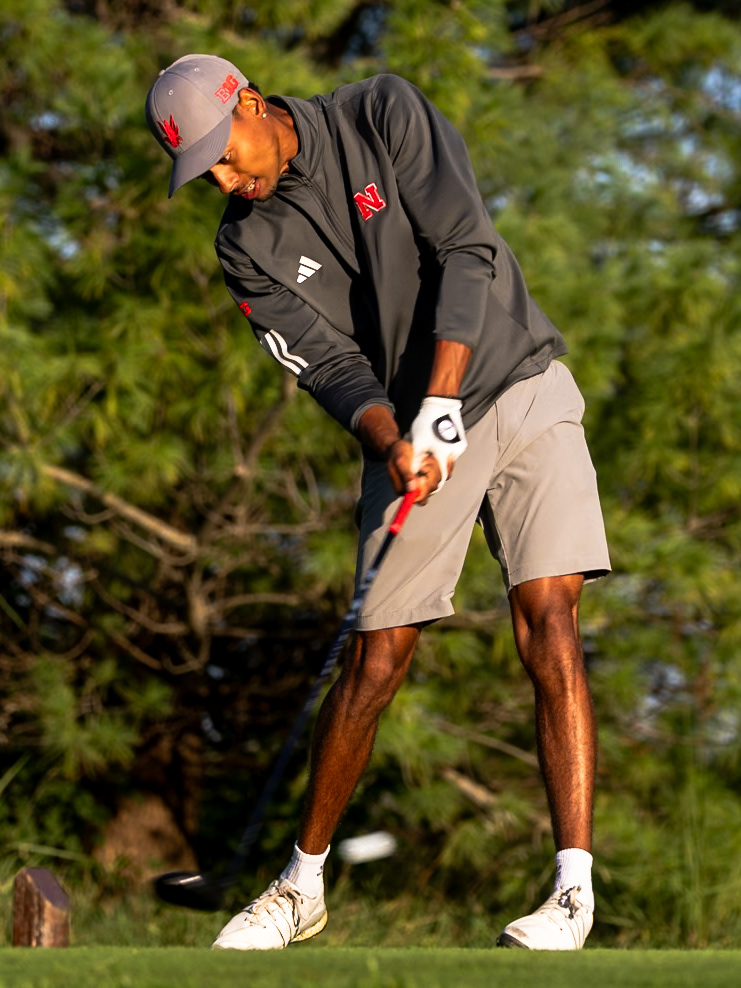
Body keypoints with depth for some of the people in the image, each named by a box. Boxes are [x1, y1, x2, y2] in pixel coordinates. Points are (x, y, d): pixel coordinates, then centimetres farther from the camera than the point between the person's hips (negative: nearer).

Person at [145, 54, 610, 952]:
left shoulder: (384, 114, -10)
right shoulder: (247, 246, -1)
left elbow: (465, 252, -17)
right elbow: (329, 362, -8)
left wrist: (440, 398, -26)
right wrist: (392, 441, -28)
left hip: (521, 389, -2)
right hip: (406, 432, 3)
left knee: (547, 619, -16)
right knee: (376, 656, -2)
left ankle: (575, 887, -18)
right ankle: (303, 885, 13)